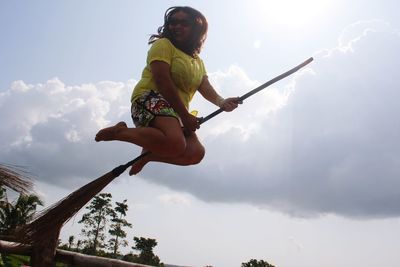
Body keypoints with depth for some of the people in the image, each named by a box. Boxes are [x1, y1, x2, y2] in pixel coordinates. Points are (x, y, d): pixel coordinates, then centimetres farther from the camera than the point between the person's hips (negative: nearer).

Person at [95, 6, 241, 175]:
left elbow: (205, 87, 7)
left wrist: (221, 102, -16)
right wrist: (185, 115, -18)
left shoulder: (198, 61, 23)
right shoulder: (163, 44, 1)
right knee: (176, 143, -34)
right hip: (151, 99, -7)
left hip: (176, 113, 7)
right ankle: (119, 131, -13)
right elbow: (162, 80, -13)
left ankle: (149, 153, 3)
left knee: (196, 153, -15)